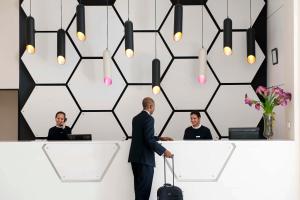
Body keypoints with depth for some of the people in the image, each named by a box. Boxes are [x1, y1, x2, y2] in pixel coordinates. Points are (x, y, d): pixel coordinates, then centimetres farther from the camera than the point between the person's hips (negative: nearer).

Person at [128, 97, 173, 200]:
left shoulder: (136, 118, 14)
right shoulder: (149, 119, -14)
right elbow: (149, 140, -21)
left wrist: (160, 138, 25)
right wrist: (164, 151, -13)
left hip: (135, 158, 9)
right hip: (145, 159, -9)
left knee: (139, 187, 15)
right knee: (144, 189, -3)